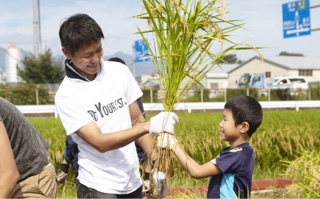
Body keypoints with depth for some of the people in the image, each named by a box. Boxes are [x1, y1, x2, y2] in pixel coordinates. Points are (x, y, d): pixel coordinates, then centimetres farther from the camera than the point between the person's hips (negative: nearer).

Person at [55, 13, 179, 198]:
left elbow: (137, 120, 6)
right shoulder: (67, 95, -15)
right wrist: (149, 126, -29)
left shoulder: (120, 71, -1)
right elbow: (100, 142, -20)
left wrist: (155, 161, -4)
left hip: (133, 181, 5)